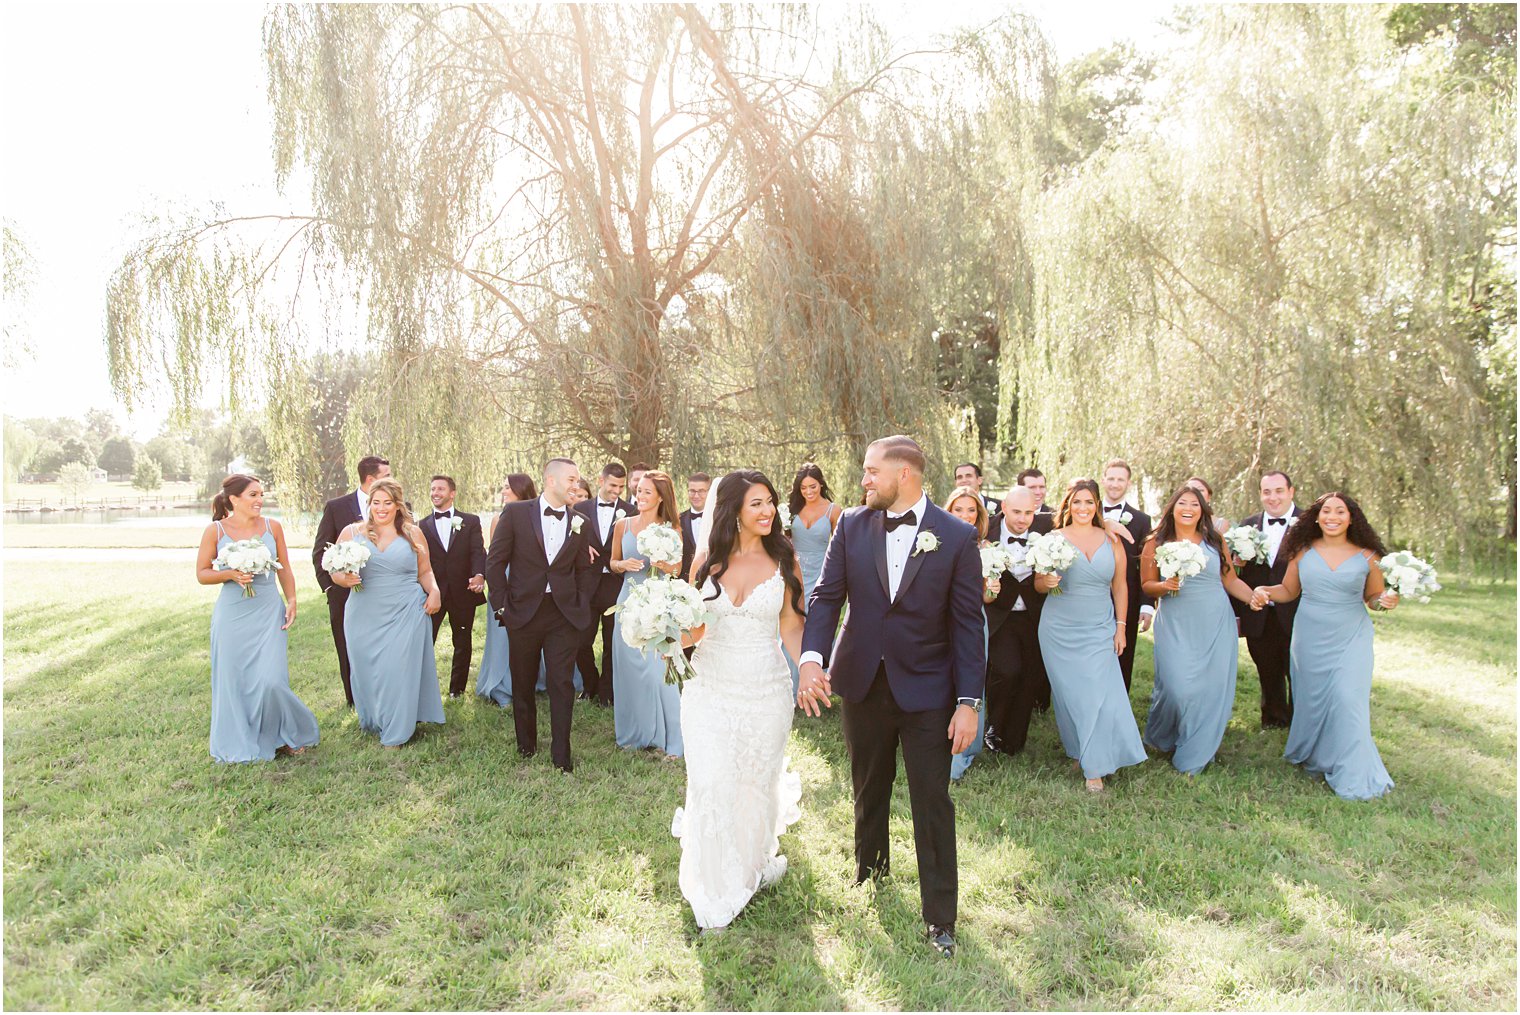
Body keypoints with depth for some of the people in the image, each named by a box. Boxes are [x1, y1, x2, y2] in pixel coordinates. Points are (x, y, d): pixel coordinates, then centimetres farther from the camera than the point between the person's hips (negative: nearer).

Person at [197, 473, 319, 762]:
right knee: (234, 681, 7)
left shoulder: (272, 527, 3)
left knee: (271, 680, -8)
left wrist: (291, 601, 3)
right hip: (232, 614, 0)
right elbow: (202, 573, 2)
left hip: (268, 612, 1)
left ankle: (285, 735, 16)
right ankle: (240, 744, 25)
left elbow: (285, 568, 11)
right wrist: (230, 574, -15)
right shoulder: (215, 531, -3)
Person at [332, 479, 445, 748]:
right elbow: (336, 572, 7)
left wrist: (434, 591, -7)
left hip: (406, 614, -1)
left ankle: (396, 733, 12)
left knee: (400, 670, -1)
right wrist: (345, 579, -15)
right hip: (365, 617, 1)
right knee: (368, 671, 9)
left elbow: (425, 571, 11)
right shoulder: (352, 532, 4)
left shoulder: (413, 533, 6)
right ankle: (372, 723, 30)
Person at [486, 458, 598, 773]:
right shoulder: (516, 513, -4)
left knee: (562, 684, 0)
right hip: (523, 612, -1)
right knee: (522, 684, 13)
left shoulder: (579, 523, 4)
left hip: (565, 614, 1)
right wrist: (502, 605, -7)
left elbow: (585, 570, 12)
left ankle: (561, 754, 11)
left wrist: (582, 604, 2)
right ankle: (526, 744, 32)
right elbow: (495, 561, -3)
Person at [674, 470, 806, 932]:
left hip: (765, 690, 0)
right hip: (710, 690, 0)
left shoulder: (784, 561, -3)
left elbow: (791, 629, -2)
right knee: (710, 787, -1)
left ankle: (756, 861, 44)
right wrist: (671, 636, -14)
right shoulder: (707, 561, 0)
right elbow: (693, 629, 8)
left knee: (759, 784, 14)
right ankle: (717, 890, 18)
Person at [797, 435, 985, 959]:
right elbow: (826, 595, -4)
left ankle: (939, 916, 19)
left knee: (933, 802, 3)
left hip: (927, 691, -3)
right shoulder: (851, 526, -2)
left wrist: (968, 702, -11)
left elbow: (967, 622, -8)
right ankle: (870, 868, 46)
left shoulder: (957, 536, -10)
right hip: (863, 684, 3)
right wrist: (811, 657, -21)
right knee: (869, 789, 21)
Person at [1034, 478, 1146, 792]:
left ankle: (1095, 766, 6)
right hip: (1060, 631, -1)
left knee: (1100, 692, -5)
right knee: (1068, 693, 4)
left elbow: (1120, 586, 10)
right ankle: (1077, 750, 24)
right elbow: (1037, 583, 2)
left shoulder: (1112, 542, 5)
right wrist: (1047, 582, -21)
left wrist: (1121, 626, 5)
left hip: (1099, 631, 1)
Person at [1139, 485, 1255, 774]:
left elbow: (1231, 580, 12)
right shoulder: (1156, 543, 3)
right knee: (1179, 687, -11)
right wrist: (1165, 586, -16)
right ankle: (1164, 739, 19)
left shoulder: (1215, 540, 9)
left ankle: (1194, 756, 17)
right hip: (1176, 626, -2)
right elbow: (1147, 585, 4)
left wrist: (1254, 598, -4)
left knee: (1214, 688, 0)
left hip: (1216, 623, 3)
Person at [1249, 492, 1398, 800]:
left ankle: (1352, 776, 3)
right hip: (1310, 640, 2)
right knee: (1311, 700, 10)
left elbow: (1373, 597, 8)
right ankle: (1311, 757, 32)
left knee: (1347, 700, -10)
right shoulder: (1303, 552, 2)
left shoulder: (1366, 557, -1)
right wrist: (1265, 592, -9)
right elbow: (1289, 590, 9)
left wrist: (1385, 601, -14)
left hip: (1351, 640, -2)